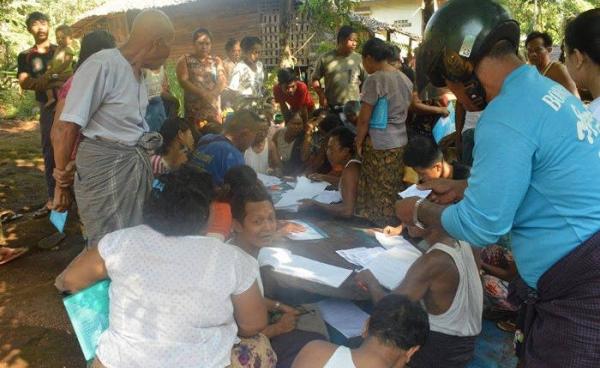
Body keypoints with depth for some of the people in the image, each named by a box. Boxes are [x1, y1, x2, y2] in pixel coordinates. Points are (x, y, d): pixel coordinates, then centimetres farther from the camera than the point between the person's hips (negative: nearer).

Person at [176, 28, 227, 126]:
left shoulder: (216, 61, 16)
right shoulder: (185, 60, 8)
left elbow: (222, 81, 5)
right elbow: (183, 81, -5)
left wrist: (211, 94, -15)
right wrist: (202, 94, -18)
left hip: (214, 109, 3)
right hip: (193, 110, -2)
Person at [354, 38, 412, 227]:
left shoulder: (374, 79, -13)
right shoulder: (405, 79, 10)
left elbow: (364, 118, -12)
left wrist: (359, 142, -1)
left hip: (378, 145, -7)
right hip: (401, 142, 8)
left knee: (377, 194, 3)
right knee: (394, 192, 13)